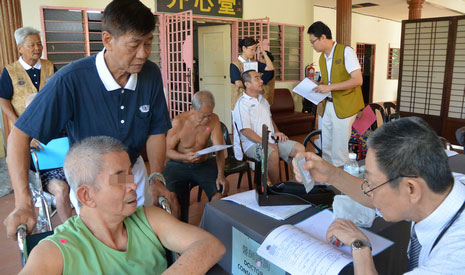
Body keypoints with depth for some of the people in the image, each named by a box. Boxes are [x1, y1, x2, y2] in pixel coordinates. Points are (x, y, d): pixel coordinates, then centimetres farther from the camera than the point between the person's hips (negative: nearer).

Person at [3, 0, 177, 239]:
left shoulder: (151, 75, -15)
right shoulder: (70, 80, -28)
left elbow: (156, 131, -5)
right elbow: (20, 134, -23)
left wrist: (156, 178, -16)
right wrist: (23, 203, -29)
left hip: (134, 172, 4)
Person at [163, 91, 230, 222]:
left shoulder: (214, 119, -8)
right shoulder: (179, 121, -15)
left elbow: (219, 149, -10)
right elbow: (167, 150, -10)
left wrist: (221, 175, -23)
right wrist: (185, 157, -31)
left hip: (203, 164, 2)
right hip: (178, 165, -2)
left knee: (221, 191, -22)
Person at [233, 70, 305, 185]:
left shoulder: (263, 100, 20)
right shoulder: (242, 103, -8)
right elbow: (245, 130, -16)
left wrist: (277, 132, 11)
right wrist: (265, 144, -20)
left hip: (272, 140, 8)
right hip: (253, 144, -8)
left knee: (300, 148, -11)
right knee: (273, 154, -37)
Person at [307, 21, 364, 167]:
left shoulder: (346, 51, -11)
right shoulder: (322, 57, 12)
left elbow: (358, 80, -18)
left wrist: (329, 87, -22)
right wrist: (317, 86, 2)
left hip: (344, 107, -7)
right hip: (327, 105, 7)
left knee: (339, 151, -3)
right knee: (325, 148, 11)